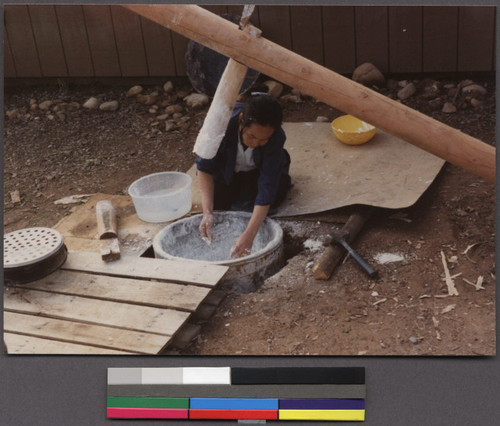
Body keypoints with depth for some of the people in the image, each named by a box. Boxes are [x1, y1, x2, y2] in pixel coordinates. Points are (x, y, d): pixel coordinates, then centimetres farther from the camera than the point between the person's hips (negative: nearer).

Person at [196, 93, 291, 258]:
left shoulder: (276, 137, -39)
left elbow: (267, 190, -40)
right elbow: (204, 167, -29)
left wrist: (249, 235, -49)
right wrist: (207, 212, -40)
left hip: (256, 169, -1)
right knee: (218, 200, -16)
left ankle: (282, 177, 9)